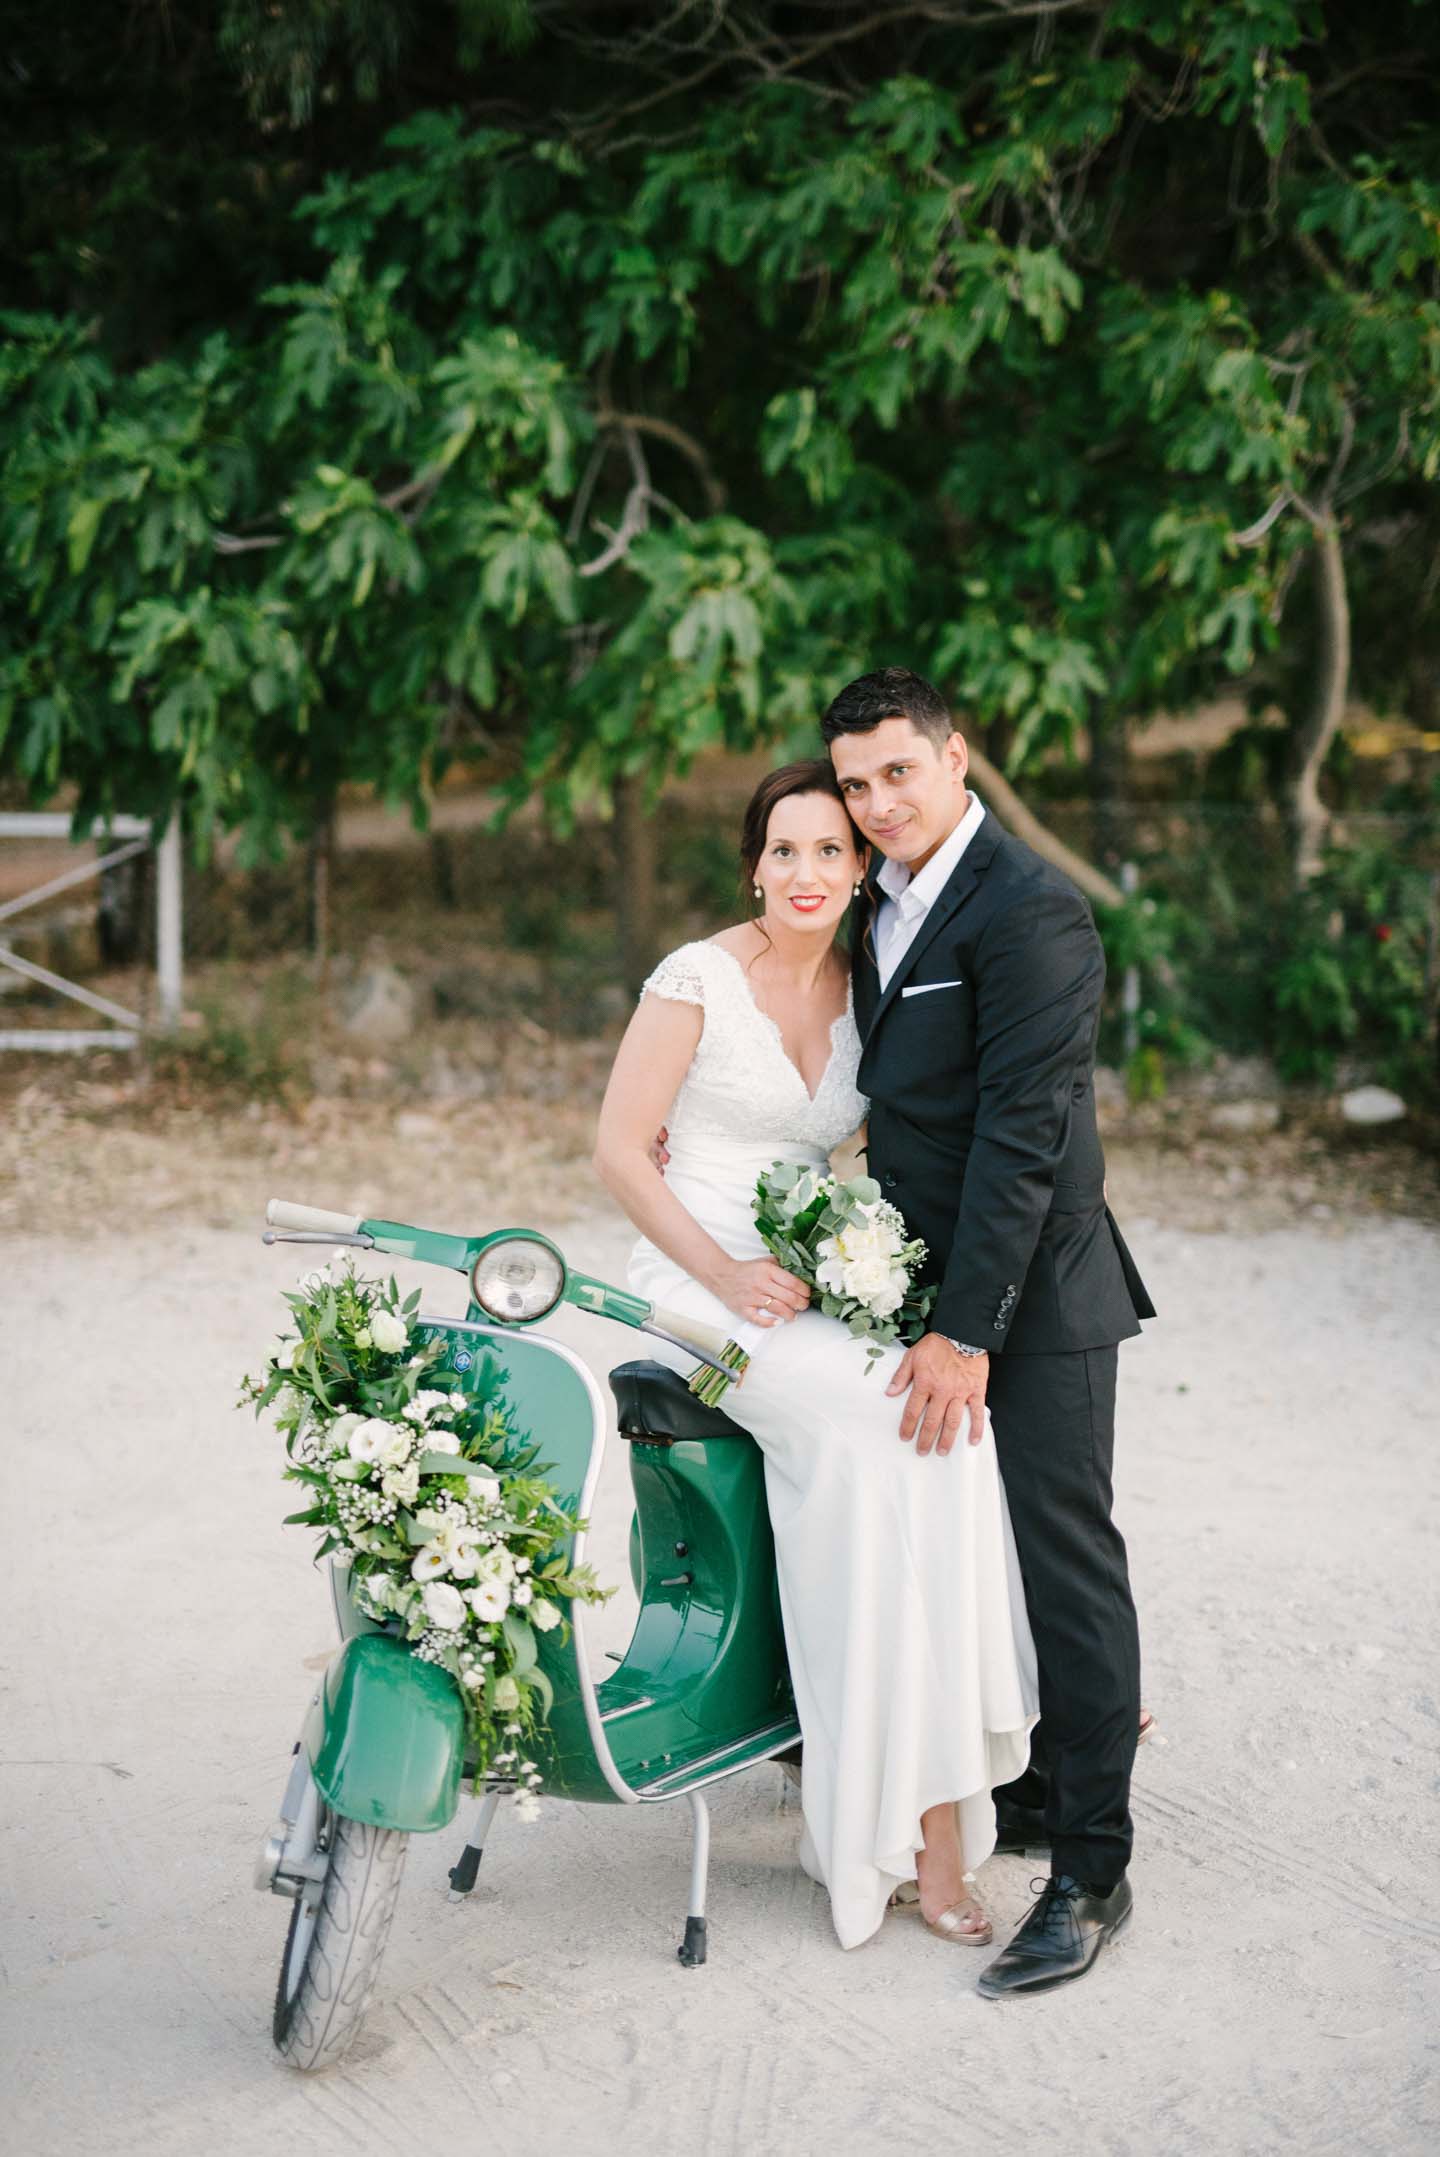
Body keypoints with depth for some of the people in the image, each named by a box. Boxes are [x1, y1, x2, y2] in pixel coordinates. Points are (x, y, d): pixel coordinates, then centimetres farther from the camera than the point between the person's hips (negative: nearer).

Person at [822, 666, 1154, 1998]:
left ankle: (1092, 1871, 2)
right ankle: (1038, 1790, 28)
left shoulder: (1028, 912, -17)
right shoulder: (880, 901, 12)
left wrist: (966, 1333, -23)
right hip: (929, 1283, 9)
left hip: (1033, 1291, -9)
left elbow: (1022, 1135, -21)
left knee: (1064, 1562, -4)